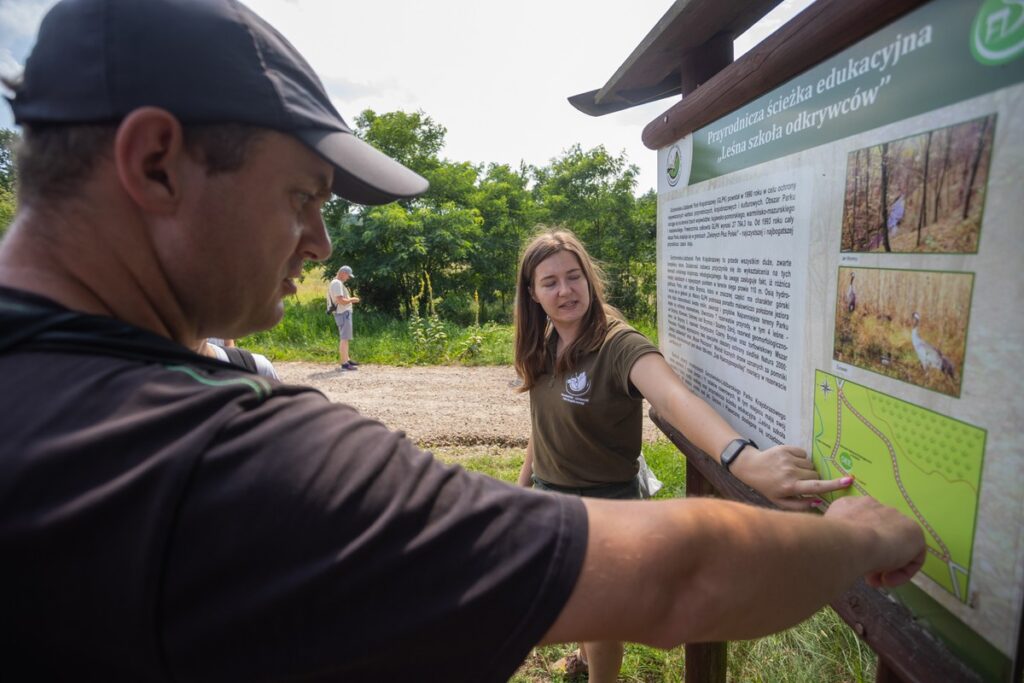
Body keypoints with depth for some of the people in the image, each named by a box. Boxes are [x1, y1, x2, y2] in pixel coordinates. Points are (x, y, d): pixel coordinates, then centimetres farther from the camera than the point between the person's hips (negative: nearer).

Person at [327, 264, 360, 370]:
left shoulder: (338, 283, 18)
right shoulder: (337, 283, -15)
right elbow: (341, 301, -24)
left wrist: (351, 299, 14)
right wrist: (352, 300, -9)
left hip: (344, 313, 11)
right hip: (343, 314, -11)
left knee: (344, 338, 18)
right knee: (344, 338, -11)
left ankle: (346, 359, 28)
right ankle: (344, 363, -12)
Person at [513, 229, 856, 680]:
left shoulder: (617, 345, -27)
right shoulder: (543, 348, -5)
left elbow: (673, 398, -45)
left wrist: (742, 457, -63)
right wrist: (525, 481, 16)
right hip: (549, 494, 7)